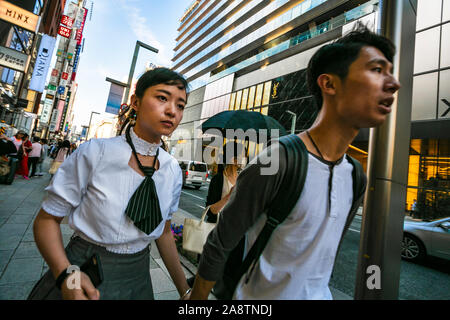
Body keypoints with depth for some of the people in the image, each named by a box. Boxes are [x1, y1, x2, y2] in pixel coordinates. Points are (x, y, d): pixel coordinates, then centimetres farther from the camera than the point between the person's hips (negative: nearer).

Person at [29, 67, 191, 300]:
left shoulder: (173, 170, -8)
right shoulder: (95, 153, -18)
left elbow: (164, 233, 1)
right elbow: (47, 219, -9)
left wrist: (184, 291, 4)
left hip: (138, 278, 4)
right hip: (85, 277, -3)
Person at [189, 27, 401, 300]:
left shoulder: (355, 176, -4)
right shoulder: (275, 163, -30)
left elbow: (328, 251, 9)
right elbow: (218, 247, -20)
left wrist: (320, 289, 18)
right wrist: (197, 298, -9)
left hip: (320, 293, 6)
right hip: (263, 295, -5)